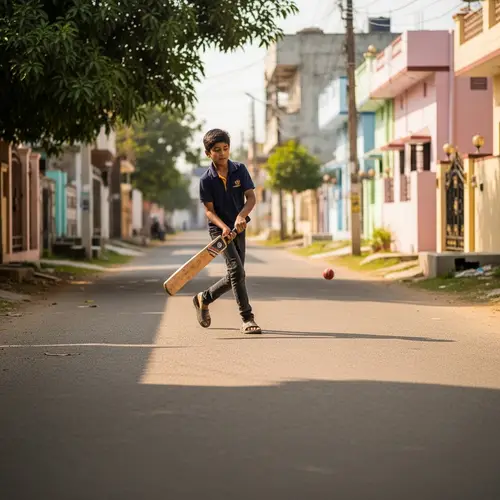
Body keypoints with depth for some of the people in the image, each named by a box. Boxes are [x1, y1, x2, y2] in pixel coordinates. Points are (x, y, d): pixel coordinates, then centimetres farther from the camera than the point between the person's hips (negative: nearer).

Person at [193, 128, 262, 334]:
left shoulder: (240, 170, -4)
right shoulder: (206, 179, -11)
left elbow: (251, 197, -7)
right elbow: (209, 210, -9)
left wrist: (242, 215, -26)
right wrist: (223, 226, -26)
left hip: (238, 227, 4)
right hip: (219, 228, -4)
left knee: (234, 277, 9)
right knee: (236, 269, -20)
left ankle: (203, 298, 33)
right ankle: (247, 319, -17)